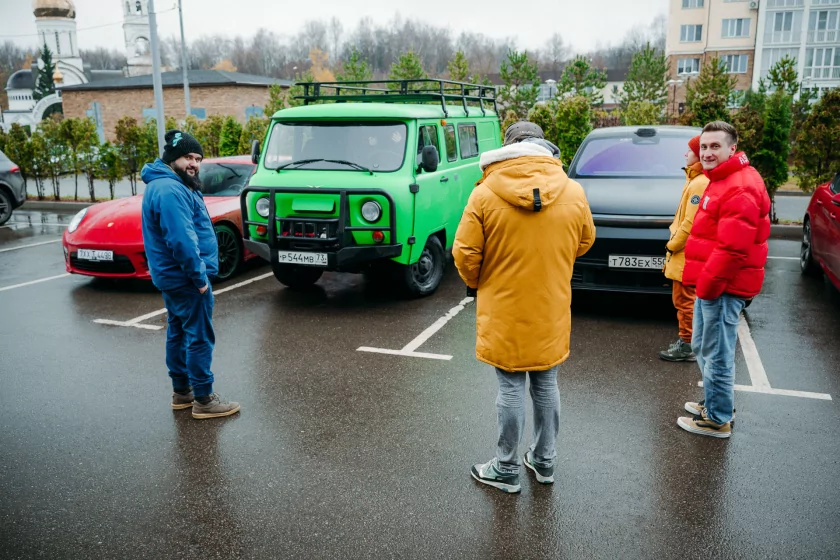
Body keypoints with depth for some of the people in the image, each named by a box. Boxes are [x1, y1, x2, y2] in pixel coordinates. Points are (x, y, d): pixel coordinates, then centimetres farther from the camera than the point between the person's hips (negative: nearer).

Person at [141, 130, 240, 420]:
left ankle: (181, 391, 28)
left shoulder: (170, 185, 15)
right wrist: (199, 276, -21)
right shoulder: (170, 190, -21)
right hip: (185, 277, -11)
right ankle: (204, 400, 3)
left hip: (173, 276, 11)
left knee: (179, 332, 17)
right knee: (200, 337, -4)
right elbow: (181, 240, -28)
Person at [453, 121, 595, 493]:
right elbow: (584, 242, 11)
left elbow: (465, 254, -10)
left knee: (511, 387, 7)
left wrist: (475, 283, 10)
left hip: (505, 312, -3)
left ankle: (506, 470, 20)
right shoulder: (573, 192, -4)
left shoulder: (485, 194, -14)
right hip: (552, 312, 3)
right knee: (546, 385, 17)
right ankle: (544, 462, 32)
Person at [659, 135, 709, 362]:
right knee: (684, 300, 16)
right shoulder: (696, 180, 15)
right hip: (687, 253, 10)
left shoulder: (700, 183, -18)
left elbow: (691, 223, -22)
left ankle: (687, 346, 4)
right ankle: (686, 341, 24)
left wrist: (672, 245, -12)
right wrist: (674, 243, 17)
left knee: (685, 300, -4)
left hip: (688, 254, -10)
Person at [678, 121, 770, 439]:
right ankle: (715, 402, 38)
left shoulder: (740, 188, -19)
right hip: (710, 282, 11)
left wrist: (708, 283, -19)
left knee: (717, 355, 0)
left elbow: (732, 248, -25)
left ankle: (718, 420, 14)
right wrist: (703, 281, 17)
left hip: (723, 287, -11)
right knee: (702, 347, 22)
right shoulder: (721, 180, 15)